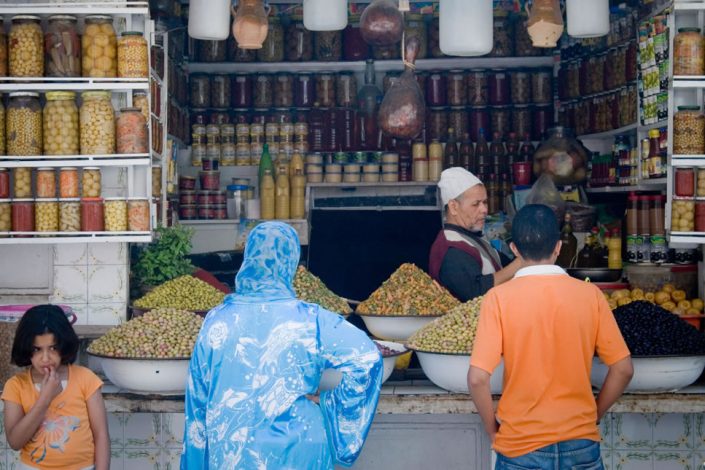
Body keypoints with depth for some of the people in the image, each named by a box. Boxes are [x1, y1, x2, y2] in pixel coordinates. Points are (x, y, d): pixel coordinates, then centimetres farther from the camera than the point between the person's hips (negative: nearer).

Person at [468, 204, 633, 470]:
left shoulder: (499, 298, -10)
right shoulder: (590, 294, -4)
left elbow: (478, 378, -15)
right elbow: (622, 369, -2)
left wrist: (492, 429, 0)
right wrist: (594, 415, 11)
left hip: (521, 447, -1)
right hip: (581, 445, 1)